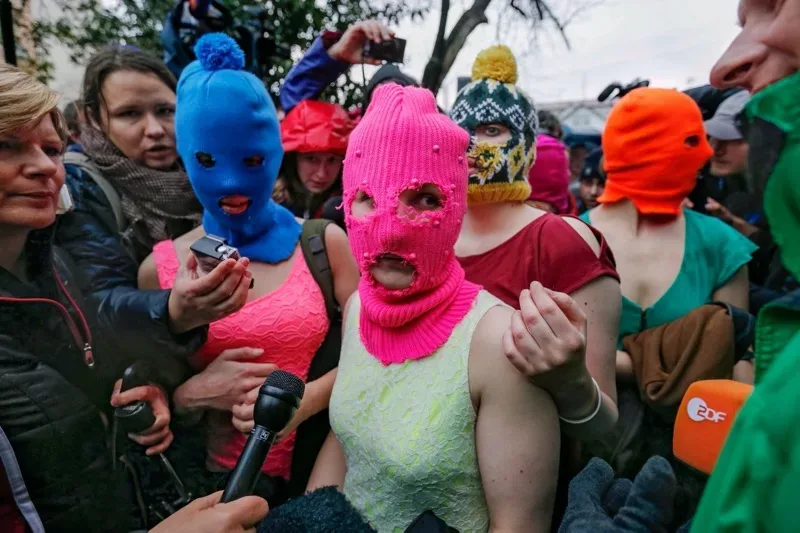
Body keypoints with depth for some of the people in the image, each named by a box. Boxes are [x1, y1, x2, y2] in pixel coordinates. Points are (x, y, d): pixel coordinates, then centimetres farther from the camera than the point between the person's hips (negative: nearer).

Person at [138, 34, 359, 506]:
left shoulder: (324, 243, -9)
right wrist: (195, 393, -16)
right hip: (222, 482, 1)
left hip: (318, 469, 0)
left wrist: (303, 401, -20)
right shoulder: (161, 268, -6)